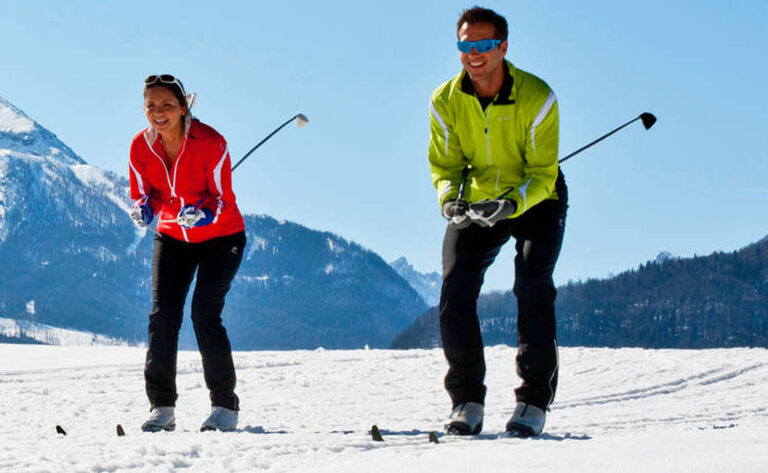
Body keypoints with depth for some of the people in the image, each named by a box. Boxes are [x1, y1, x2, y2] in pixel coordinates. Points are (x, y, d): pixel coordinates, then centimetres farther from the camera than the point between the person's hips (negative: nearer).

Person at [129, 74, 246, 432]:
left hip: (220, 236, -4)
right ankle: (161, 407, -1)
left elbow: (223, 199, -18)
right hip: (172, 237, 4)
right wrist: (144, 209, -23)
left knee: (205, 314, -15)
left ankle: (225, 406, -4)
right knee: (162, 315, -8)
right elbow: (144, 194, 0)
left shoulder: (210, 143, -24)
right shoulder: (141, 146, -12)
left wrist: (201, 214, -39)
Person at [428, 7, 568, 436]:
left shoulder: (537, 98, -21)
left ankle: (534, 401, -14)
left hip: (536, 202, -3)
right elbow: (445, 165, -4)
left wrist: (513, 203, -40)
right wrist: (450, 198, -27)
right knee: (455, 284, -15)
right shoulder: (446, 102, -11)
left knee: (533, 282, -23)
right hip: (477, 203, 3)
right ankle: (467, 401, -6)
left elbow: (542, 173, -21)